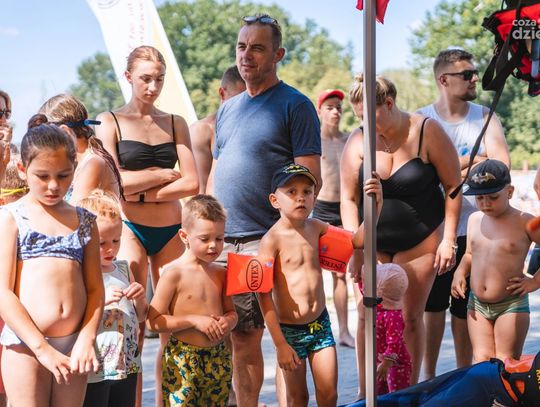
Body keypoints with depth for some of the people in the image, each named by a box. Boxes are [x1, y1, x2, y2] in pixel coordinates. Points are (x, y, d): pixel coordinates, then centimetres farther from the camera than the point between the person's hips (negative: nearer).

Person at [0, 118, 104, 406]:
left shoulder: (85, 221, 11)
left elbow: (95, 288, 10)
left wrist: (87, 339, -6)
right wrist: (43, 349, -14)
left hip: (74, 346, 4)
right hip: (25, 345, -4)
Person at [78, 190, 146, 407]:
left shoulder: (123, 268, 11)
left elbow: (140, 317, 18)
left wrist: (140, 298, -2)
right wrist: (100, 300, -27)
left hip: (127, 365, 6)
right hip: (93, 369, -6)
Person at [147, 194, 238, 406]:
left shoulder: (221, 273, 8)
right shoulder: (174, 273, -9)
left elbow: (231, 311, 20)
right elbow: (154, 321, -11)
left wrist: (228, 321, -4)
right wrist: (194, 320, -17)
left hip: (218, 357, 5)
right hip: (182, 360, -5)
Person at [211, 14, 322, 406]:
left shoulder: (294, 105, -2)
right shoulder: (227, 109, 18)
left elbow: (309, 178, -8)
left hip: (265, 241, -6)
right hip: (221, 239, 6)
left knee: (246, 336, -6)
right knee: (238, 336, 6)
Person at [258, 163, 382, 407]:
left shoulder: (315, 228, 2)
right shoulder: (273, 239, -16)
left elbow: (357, 241, 7)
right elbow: (264, 295, -17)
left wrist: (374, 205, -10)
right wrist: (280, 344, -17)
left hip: (320, 324, 5)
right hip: (289, 330, -4)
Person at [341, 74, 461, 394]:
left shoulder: (428, 132, -12)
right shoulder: (359, 140, -7)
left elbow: (453, 185, -7)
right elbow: (348, 198, -6)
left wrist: (448, 239, -10)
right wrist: (355, 248, -13)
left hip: (420, 241, -2)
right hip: (373, 242, 2)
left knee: (411, 317, 0)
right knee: (368, 316, -1)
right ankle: (365, 393, 10)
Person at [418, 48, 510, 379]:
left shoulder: (485, 118, 3)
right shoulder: (420, 120, -1)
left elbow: (501, 165, -11)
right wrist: (472, 159, -12)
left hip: (473, 230, 1)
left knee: (466, 308, 8)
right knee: (433, 306, 6)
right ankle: (429, 377, 18)